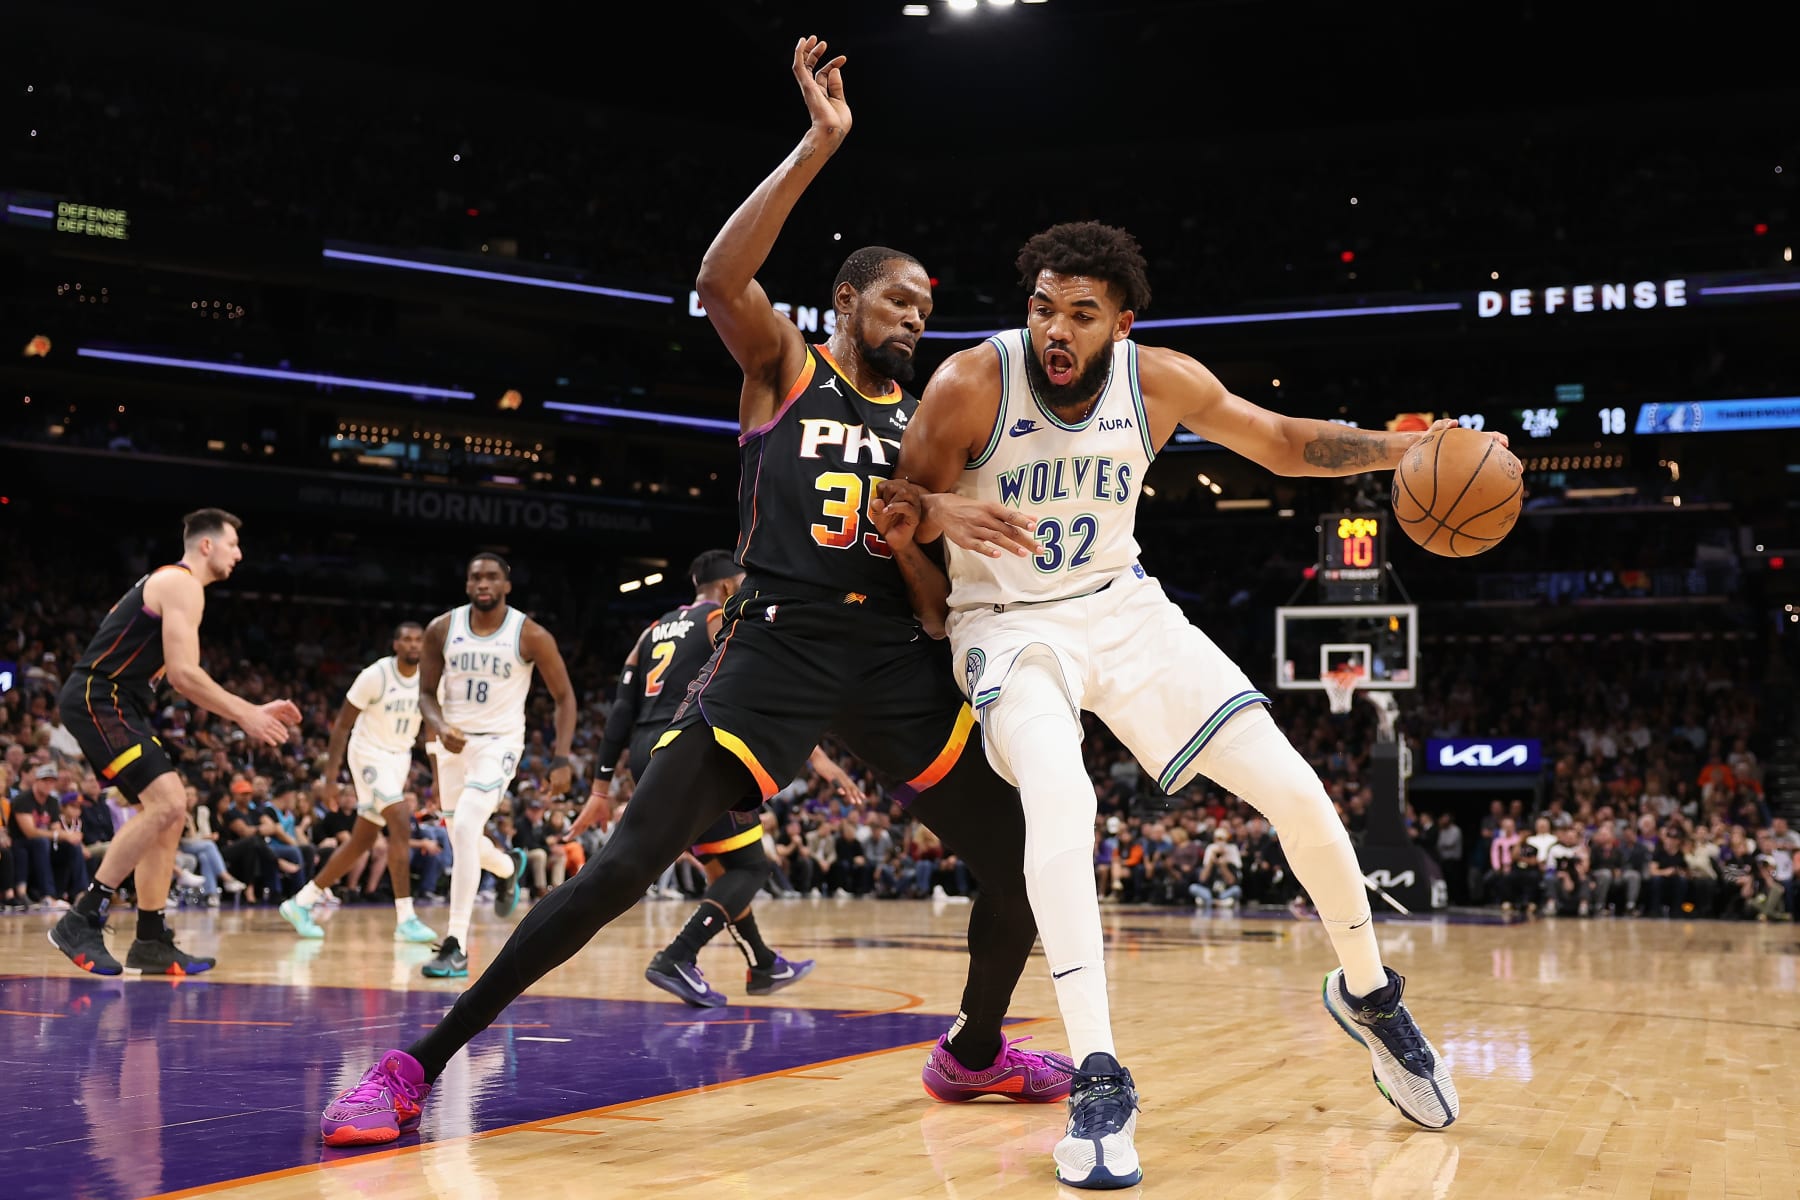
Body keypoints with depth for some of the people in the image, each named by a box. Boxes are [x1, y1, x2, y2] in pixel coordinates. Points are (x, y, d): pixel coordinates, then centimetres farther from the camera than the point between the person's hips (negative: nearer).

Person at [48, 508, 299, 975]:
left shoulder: (170, 582, 22)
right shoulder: (182, 584, -10)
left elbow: (184, 678, 25)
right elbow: (184, 675, -20)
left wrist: (252, 709, 20)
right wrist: (245, 717, -12)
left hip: (114, 705, 11)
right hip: (97, 698, -11)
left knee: (169, 808, 9)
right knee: (166, 803, -19)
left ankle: (151, 942, 10)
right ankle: (81, 920, -15)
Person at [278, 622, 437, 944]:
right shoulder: (375, 675, -17)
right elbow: (341, 725, -12)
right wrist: (330, 779, -15)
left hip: (400, 758, 6)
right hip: (369, 753, -6)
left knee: (363, 840, 9)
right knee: (401, 823, -22)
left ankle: (301, 903, 22)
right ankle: (405, 920, -20)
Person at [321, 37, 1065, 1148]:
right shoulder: (784, 364, 7)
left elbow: (943, 604, 17)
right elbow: (720, 278, -17)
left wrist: (914, 552, -6)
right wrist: (819, 145, -18)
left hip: (896, 654, 5)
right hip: (779, 641, -5)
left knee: (1023, 859, 0)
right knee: (630, 859, -17)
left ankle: (975, 1052, 28)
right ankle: (418, 1065, -10)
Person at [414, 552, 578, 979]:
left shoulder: (531, 636, -13)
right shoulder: (442, 629, -5)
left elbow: (564, 696, -4)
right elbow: (426, 692, 3)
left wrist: (561, 759, -12)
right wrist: (440, 727, -18)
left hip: (499, 742, -5)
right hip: (455, 742, 5)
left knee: (464, 829, -24)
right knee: (463, 840, 17)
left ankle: (457, 947, -19)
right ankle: (509, 867, 55)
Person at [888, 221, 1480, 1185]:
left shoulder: (1160, 381, -10)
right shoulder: (972, 383, -19)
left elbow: (1284, 442, 2)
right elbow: (894, 505, -11)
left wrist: (1399, 448, -15)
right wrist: (944, 512, -35)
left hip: (1122, 607, 4)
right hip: (1010, 625, -3)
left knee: (1297, 793, -4)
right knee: (1058, 798, -35)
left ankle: (1367, 996, 23)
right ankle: (1098, 1084, -30)